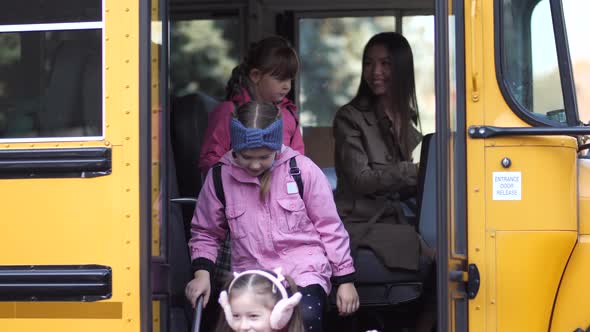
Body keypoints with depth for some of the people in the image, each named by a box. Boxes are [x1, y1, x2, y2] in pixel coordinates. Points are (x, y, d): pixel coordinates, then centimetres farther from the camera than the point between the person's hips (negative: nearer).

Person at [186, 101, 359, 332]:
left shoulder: (301, 169, 0)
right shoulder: (220, 177, 4)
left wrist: (345, 280, 6)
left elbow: (329, 227, 7)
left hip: (304, 270, -1)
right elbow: (206, 232, 17)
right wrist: (202, 273, 1)